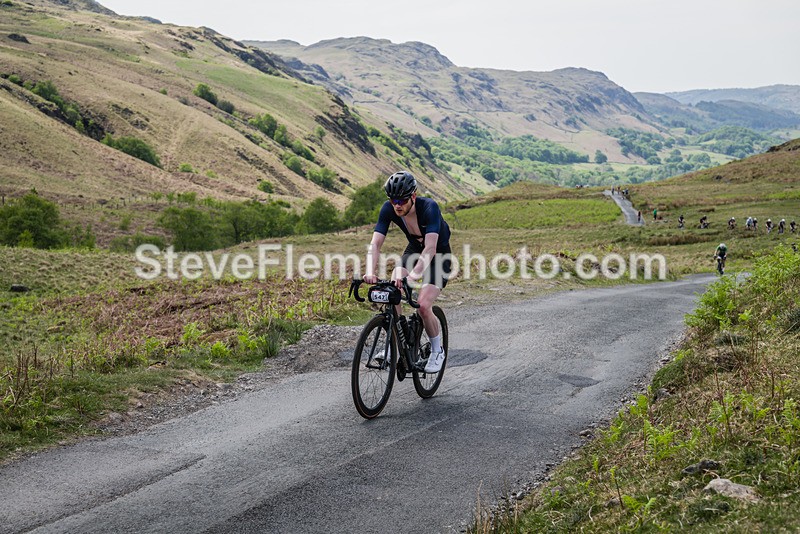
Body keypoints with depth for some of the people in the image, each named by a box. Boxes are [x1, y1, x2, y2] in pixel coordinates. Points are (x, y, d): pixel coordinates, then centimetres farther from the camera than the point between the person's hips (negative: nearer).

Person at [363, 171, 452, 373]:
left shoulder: (429, 207, -35)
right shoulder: (388, 209, -22)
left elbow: (431, 248, -45)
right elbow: (375, 244, -26)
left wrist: (412, 276, -58)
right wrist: (370, 272, -44)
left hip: (439, 255, -5)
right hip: (414, 249, 5)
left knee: (423, 305, -20)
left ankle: (437, 351, 5)